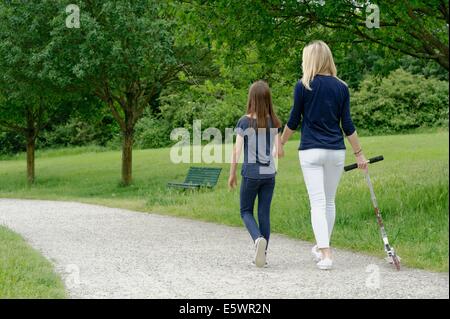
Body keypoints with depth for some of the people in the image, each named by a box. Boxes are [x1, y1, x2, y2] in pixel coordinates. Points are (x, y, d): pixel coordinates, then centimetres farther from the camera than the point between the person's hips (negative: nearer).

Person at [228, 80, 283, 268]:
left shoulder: (245, 122, -9)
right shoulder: (274, 122, 0)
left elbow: (237, 151, -8)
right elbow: (278, 151, 1)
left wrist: (232, 174, 1)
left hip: (251, 173, -3)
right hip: (269, 173, 3)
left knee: (246, 211, 11)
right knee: (264, 213, 10)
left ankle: (258, 238, -17)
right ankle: (262, 253, 11)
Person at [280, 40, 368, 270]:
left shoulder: (303, 86, -5)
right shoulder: (341, 87, 3)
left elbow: (293, 121, 0)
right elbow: (347, 124, 3)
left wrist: (281, 143, 15)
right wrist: (359, 154, 9)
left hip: (311, 151, -3)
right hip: (336, 151, 3)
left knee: (318, 203, -3)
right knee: (329, 201, 17)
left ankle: (325, 253, -13)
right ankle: (321, 247, 30)